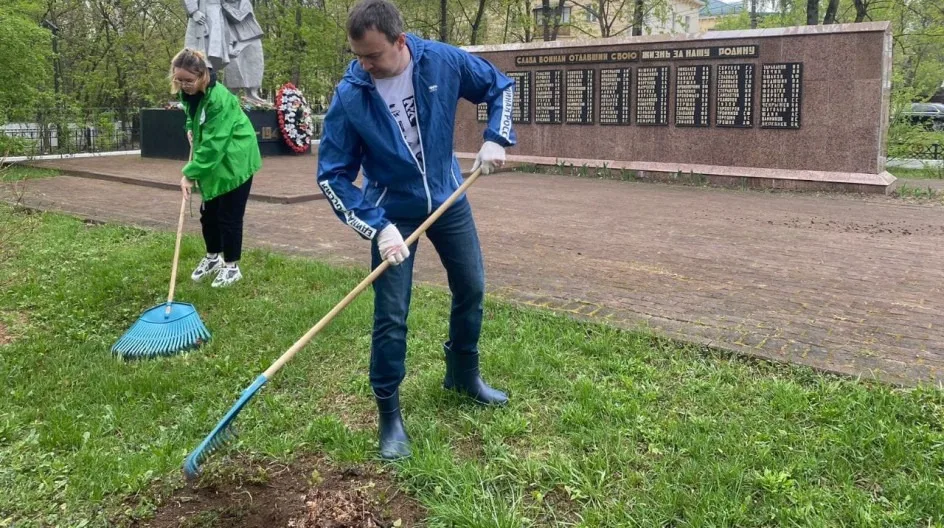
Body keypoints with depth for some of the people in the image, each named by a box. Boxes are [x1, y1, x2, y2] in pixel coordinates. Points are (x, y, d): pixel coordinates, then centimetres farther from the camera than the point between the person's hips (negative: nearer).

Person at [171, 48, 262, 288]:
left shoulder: (219, 98, -28)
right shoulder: (189, 94, -3)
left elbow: (213, 145, -29)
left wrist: (190, 173, -26)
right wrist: (191, 130, 2)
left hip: (235, 161, -8)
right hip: (214, 161, 8)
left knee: (229, 216, -1)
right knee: (208, 212, 14)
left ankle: (232, 266, 15)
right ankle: (213, 257, 33)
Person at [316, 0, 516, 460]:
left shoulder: (443, 61, -17)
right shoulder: (350, 95, -22)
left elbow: (500, 86, 2)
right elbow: (331, 176, -17)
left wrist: (496, 139, -13)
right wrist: (377, 228, -26)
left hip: (448, 199, 3)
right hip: (392, 213, -3)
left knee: (471, 288, 14)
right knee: (391, 315, -6)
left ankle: (463, 375, 39)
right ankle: (389, 416, 11)